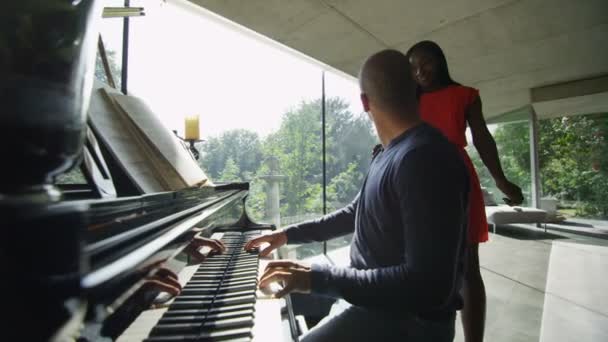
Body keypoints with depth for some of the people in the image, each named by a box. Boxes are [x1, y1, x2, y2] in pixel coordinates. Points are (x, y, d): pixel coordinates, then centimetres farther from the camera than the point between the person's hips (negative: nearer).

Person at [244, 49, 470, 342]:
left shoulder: (425, 157, -26)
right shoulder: (389, 154, 7)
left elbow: (430, 286, -30)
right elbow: (355, 214, 15)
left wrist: (318, 278, -28)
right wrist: (288, 235, 13)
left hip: (406, 318, -9)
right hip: (368, 289, 9)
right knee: (290, 295, 17)